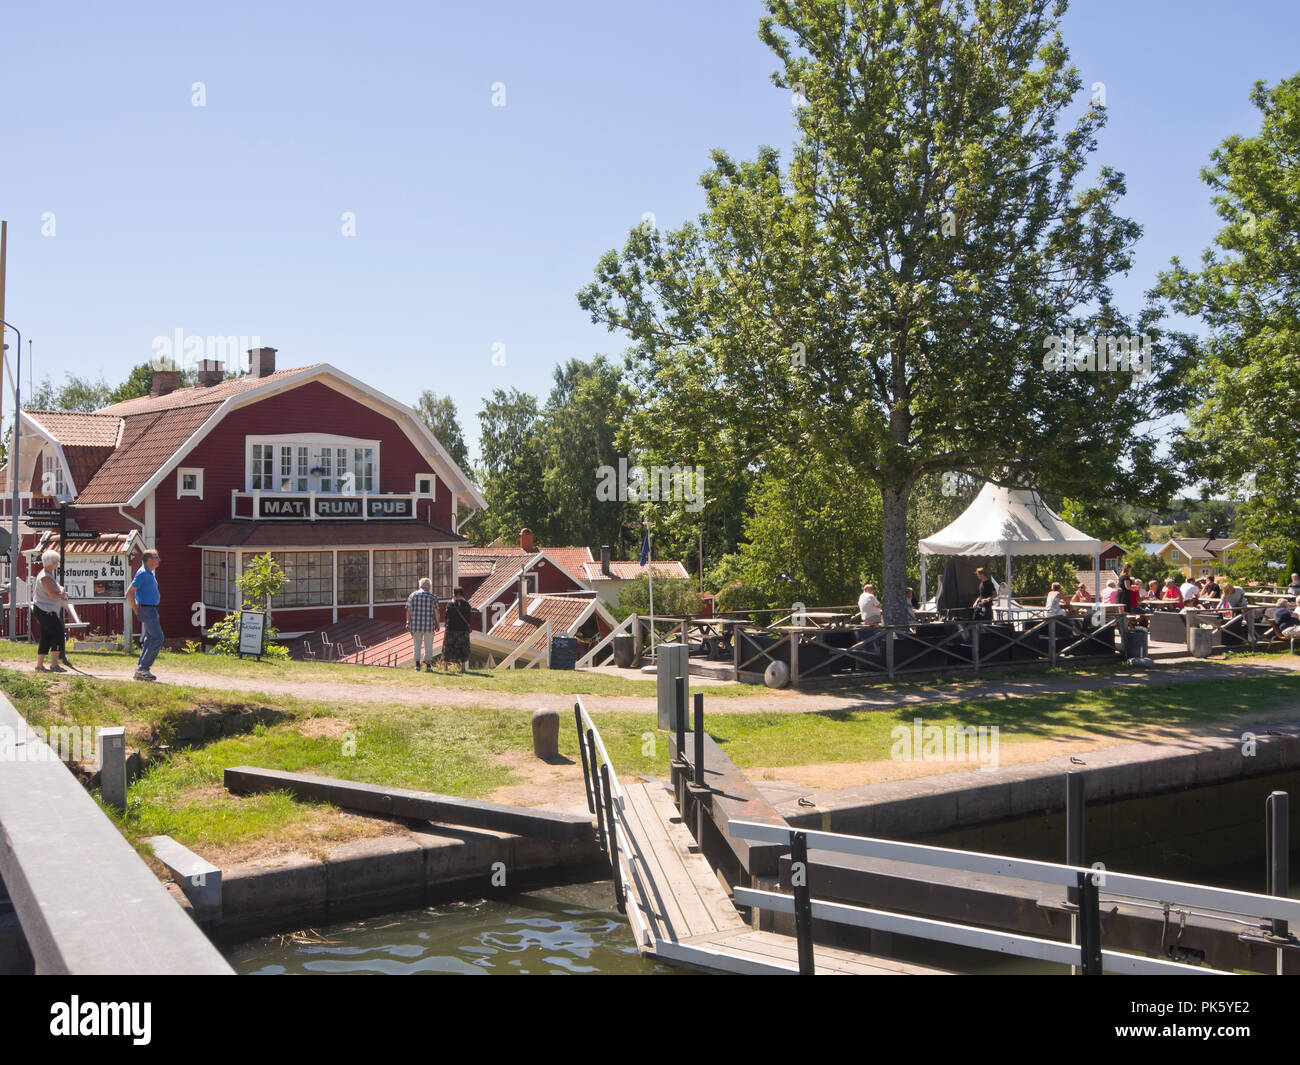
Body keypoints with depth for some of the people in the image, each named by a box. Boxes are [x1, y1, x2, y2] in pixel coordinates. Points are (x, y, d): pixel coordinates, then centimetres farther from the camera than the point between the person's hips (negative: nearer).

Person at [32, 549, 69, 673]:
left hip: (46, 612, 11)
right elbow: (54, 595, -26)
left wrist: (61, 592, 9)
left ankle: (39, 665, 15)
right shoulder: (46, 577, -18)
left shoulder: (48, 574, 15)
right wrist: (62, 592, -6)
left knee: (46, 638, 12)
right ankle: (54, 664, -9)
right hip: (45, 611, -11)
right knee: (58, 634, -10)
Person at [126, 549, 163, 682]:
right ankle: (142, 668, -12)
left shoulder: (150, 573, 15)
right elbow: (129, 592, -20)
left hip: (151, 609, 10)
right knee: (157, 638, -12)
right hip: (147, 609, -10)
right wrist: (136, 610, -14)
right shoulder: (142, 573, -15)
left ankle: (141, 670, 15)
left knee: (149, 639, 11)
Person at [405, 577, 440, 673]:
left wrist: (408, 623, 8)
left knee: (417, 645, 12)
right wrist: (437, 624, 4)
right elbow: (436, 612, -3)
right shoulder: (433, 597, -3)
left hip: (415, 625, 2)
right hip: (429, 625, -2)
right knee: (428, 646, 7)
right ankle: (428, 666, 9)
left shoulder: (412, 595, 3)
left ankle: (417, 665, 8)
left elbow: (408, 611, 1)